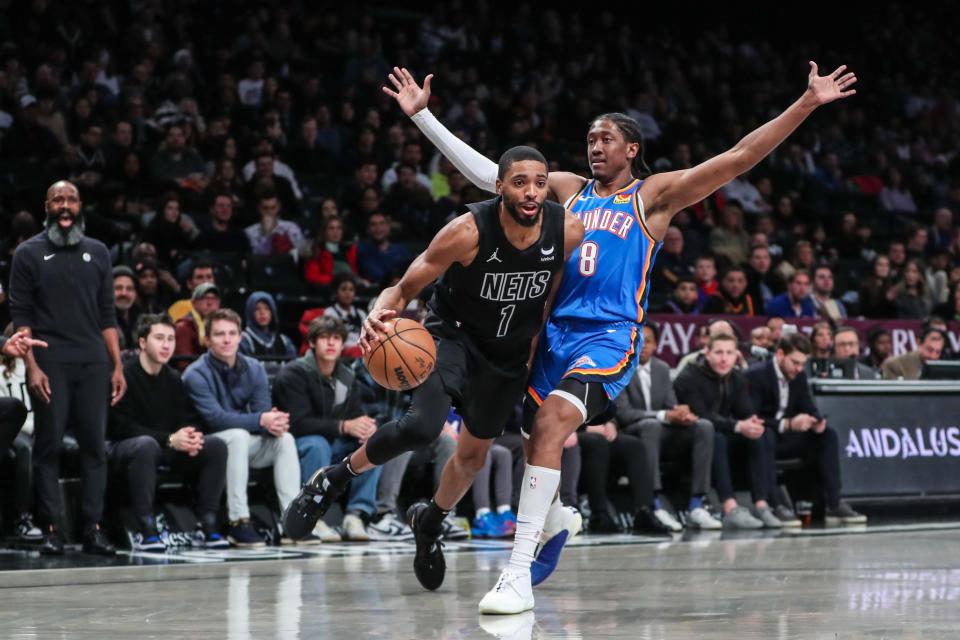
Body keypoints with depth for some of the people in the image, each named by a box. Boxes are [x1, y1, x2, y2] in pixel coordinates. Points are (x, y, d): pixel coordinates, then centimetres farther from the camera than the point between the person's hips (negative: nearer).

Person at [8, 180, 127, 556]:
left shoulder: (97, 253, 14)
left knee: (94, 445, 0)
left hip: (94, 363, 3)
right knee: (49, 445, -3)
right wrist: (31, 365, -11)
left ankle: (93, 528, 2)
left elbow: (107, 315, 14)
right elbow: (20, 314, -1)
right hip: (50, 363, -3)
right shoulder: (29, 253, 4)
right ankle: (51, 529, 0)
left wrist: (118, 366, 6)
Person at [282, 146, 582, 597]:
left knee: (474, 453, 17)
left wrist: (538, 344, 6)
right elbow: (404, 289, -22)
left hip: (510, 353, 4)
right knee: (423, 426, -30)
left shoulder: (568, 230, -19)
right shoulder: (468, 231, -29)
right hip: (454, 335, -4)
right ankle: (335, 479, -5)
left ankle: (430, 523, 47)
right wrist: (378, 315, -44)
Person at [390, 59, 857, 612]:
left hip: (609, 336, -6)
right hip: (555, 331, 6)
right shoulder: (569, 190, 16)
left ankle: (518, 576, -28)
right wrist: (421, 115, 12)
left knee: (550, 423, -26)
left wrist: (808, 104, -10)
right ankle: (553, 517, 47)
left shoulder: (654, 194, 4)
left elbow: (740, 157, -2)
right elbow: (485, 172, 15)